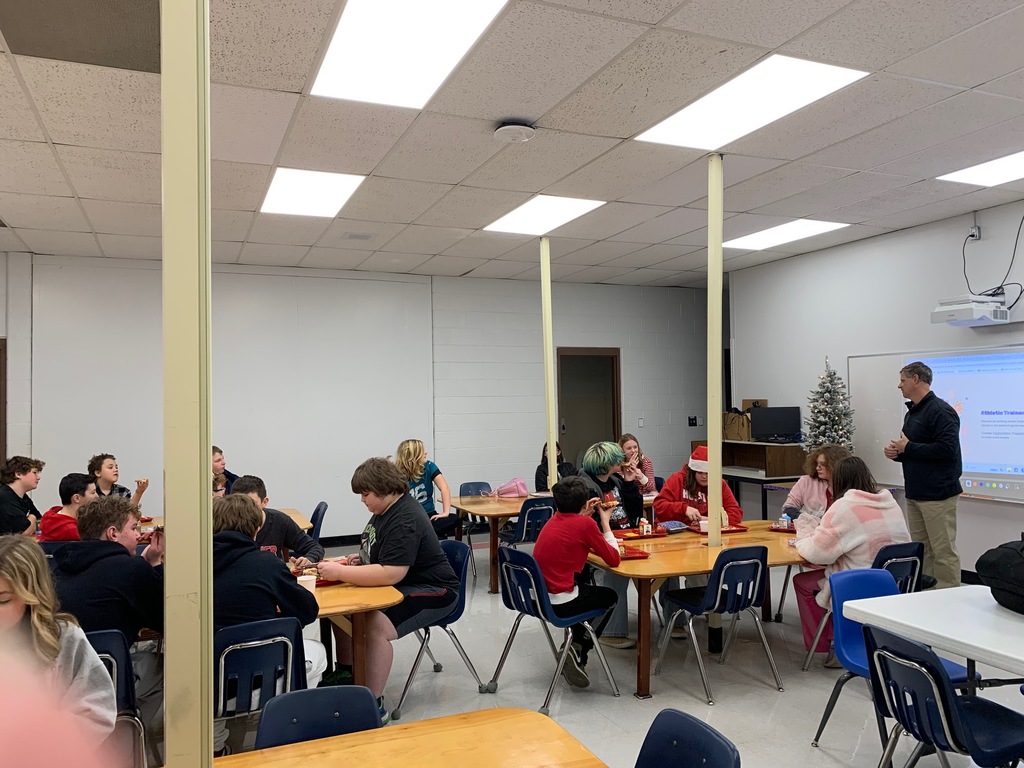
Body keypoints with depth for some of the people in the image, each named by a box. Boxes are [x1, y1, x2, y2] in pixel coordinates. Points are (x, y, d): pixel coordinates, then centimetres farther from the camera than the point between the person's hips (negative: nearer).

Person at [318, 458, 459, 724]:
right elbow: (380, 555, 23)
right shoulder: (386, 509, 6)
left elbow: (391, 574, -34)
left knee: (377, 625, -30)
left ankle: (374, 704, -15)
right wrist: (358, 559, 2)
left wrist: (340, 572, -28)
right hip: (402, 586, 11)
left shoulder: (405, 521, -25)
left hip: (433, 592, -11)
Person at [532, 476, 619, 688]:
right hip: (559, 604, -7)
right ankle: (579, 651, 11)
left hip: (536, 596, 7)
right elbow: (613, 559, -6)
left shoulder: (554, 519, 8)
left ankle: (575, 647, 30)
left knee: (586, 587, 34)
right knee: (610, 597, 22)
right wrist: (605, 521, 4)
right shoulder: (585, 523, -13)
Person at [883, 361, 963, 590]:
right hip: (914, 493, 9)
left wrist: (908, 447, -16)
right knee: (920, 550, 12)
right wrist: (897, 453, 5)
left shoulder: (941, 411, -14)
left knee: (943, 551, -2)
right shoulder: (912, 412, 16)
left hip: (937, 494, -9)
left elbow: (947, 449, -24)